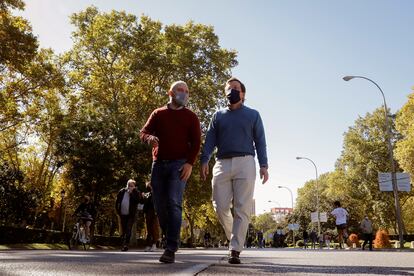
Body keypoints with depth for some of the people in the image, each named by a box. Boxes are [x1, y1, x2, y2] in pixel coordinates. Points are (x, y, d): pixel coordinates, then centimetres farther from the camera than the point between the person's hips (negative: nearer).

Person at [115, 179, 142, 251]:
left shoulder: (136, 193, 0)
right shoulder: (122, 191, 7)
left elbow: (138, 200, -19)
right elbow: (117, 201, 14)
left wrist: (132, 192, -16)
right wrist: (118, 211, 7)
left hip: (131, 215, -4)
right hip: (122, 214, 4)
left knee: (128, 230, -11)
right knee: (123, 230, 12)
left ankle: (125, 245, -13)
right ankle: (123, 244, 22)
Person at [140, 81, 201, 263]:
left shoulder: (191, 117, 10)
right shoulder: (158, 114, 16)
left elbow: (196, 142, 3)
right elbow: (143, 132, 9)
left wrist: (190, 163, -12)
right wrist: (149, 138, -16)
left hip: (179, 164, -3)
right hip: (159, 164, 3)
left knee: (174, 203, -17)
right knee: (160, 206, 4)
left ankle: (171, 249, -18)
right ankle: (170, 239, 23)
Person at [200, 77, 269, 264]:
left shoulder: (253, 115, 15)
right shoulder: (218, 116, 20)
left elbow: (260, 142, 9)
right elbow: (210, 141, 10)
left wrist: (263, 165, -3)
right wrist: (204, 161, -5)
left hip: (245, 163, -2)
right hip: (222, 164, 2)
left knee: (242, 209, -7)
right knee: (220, 206, -3)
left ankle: (235, 250, -4)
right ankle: (234, 237, 22)